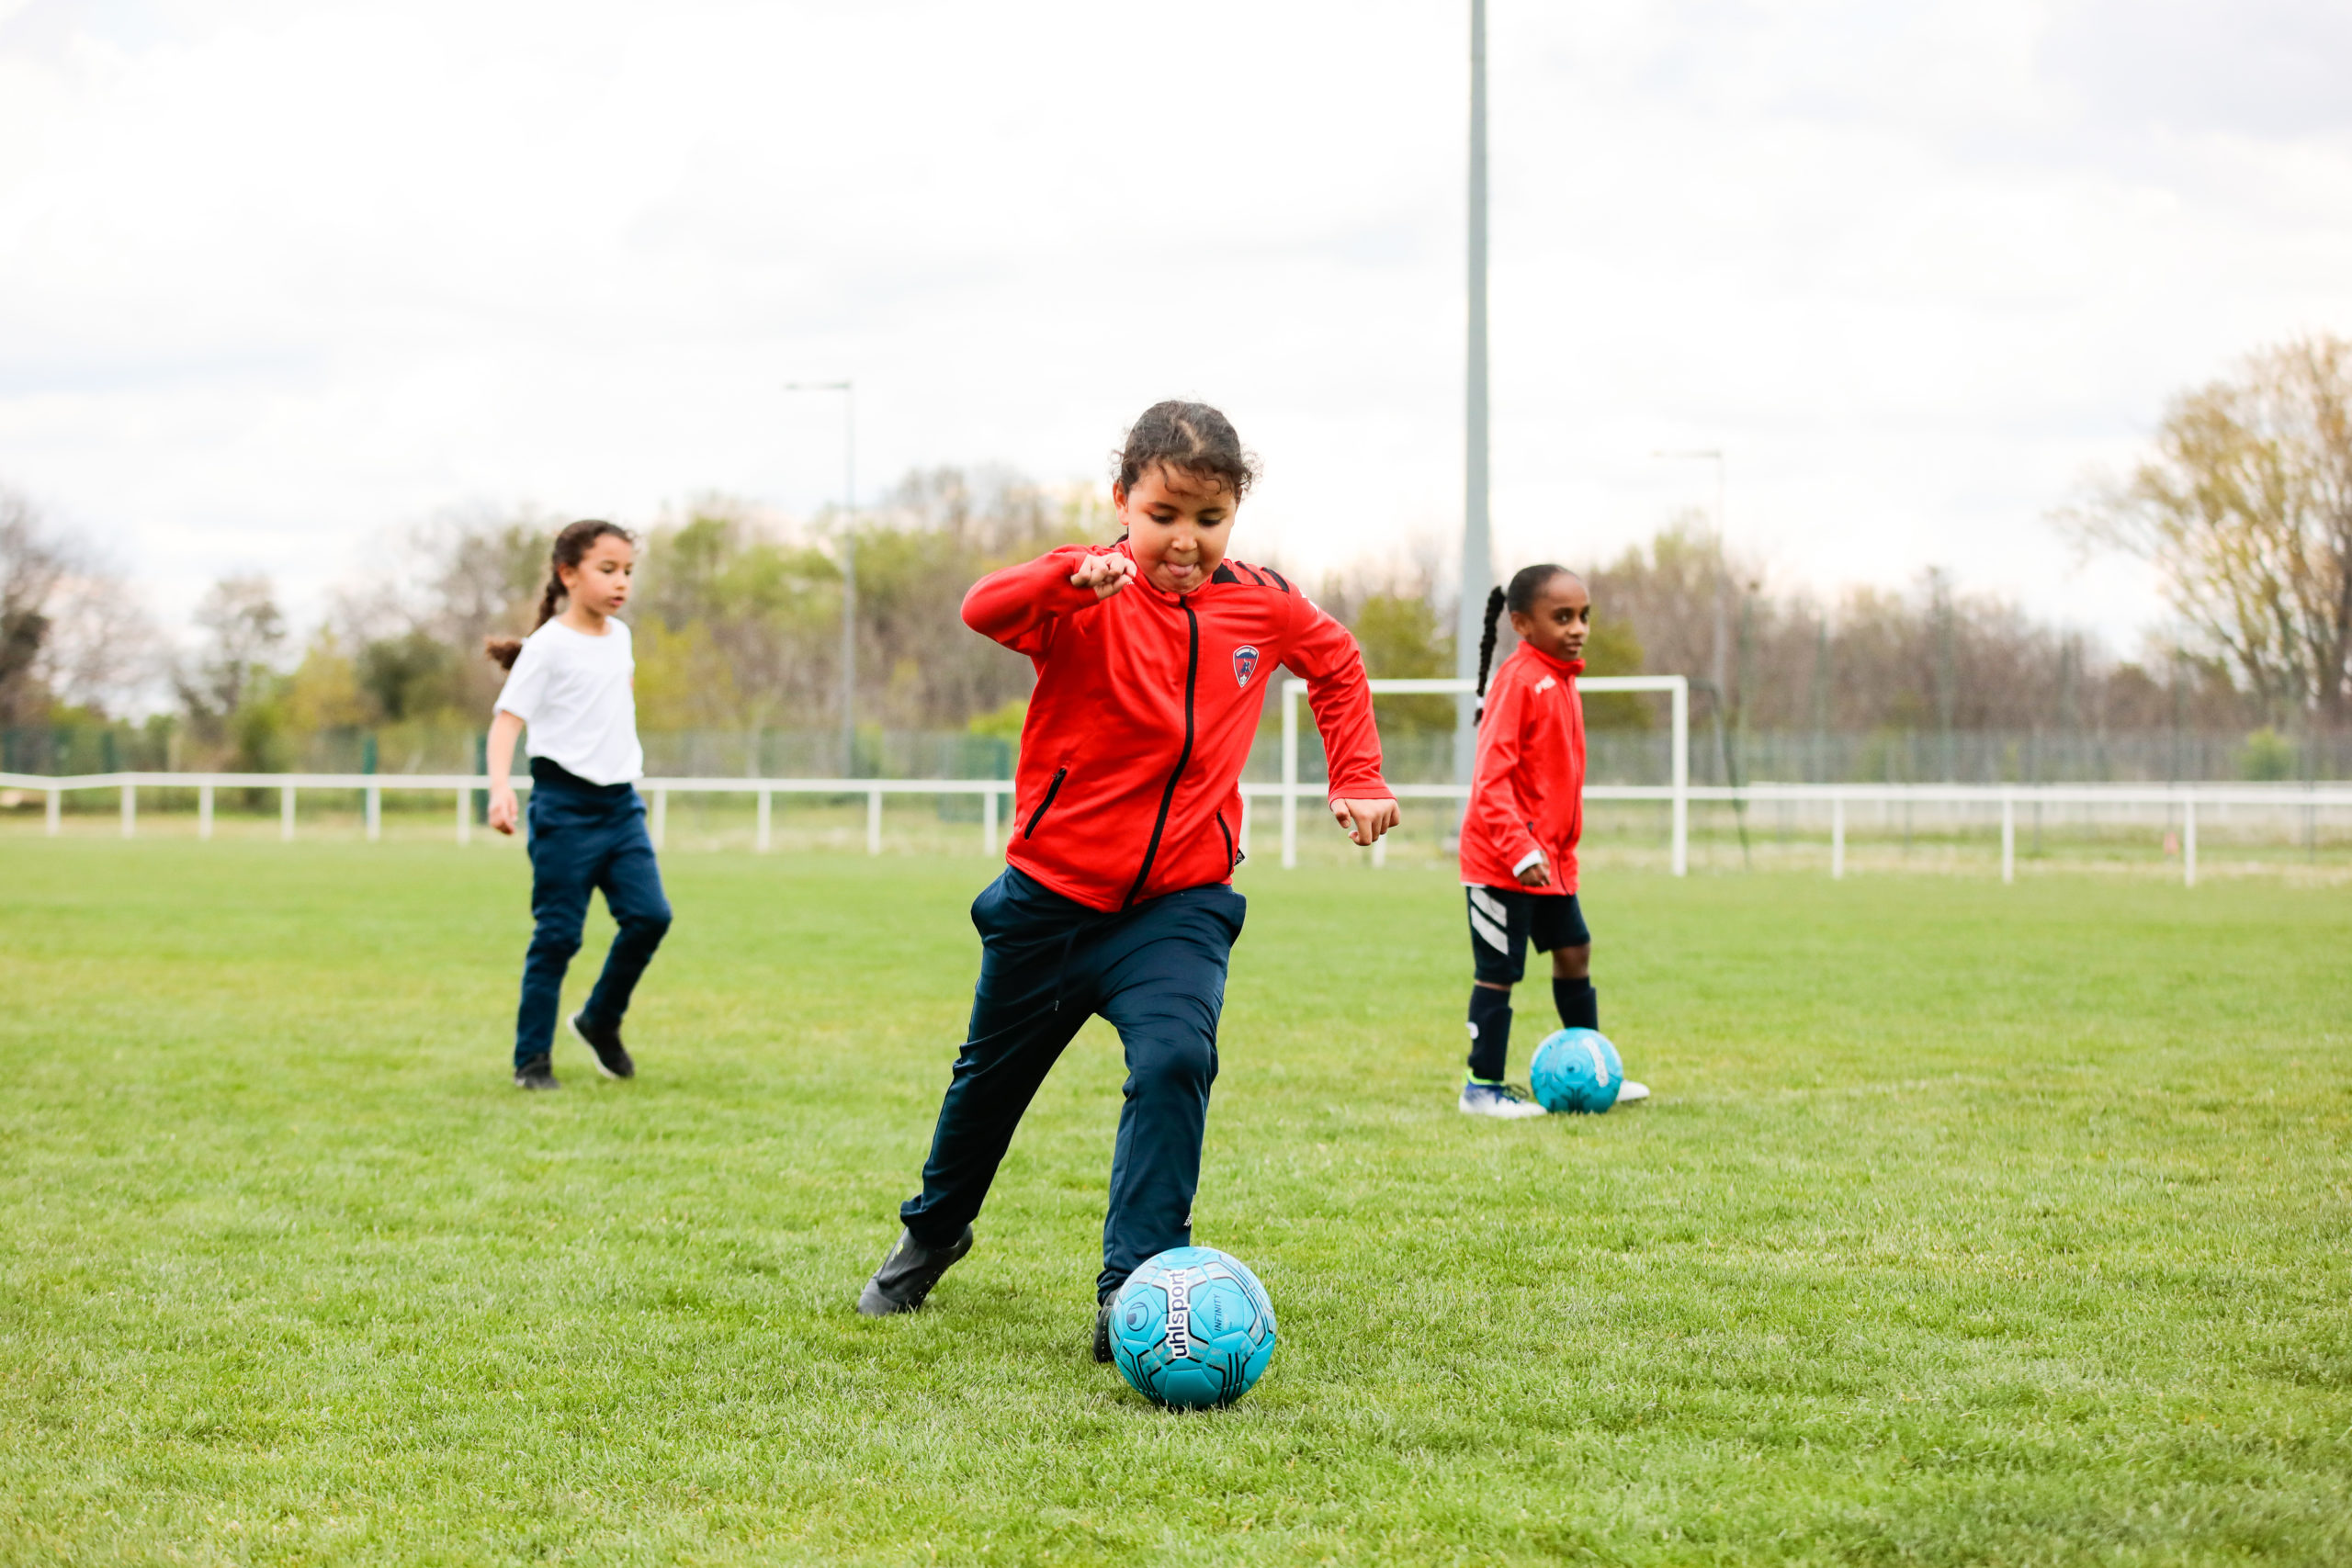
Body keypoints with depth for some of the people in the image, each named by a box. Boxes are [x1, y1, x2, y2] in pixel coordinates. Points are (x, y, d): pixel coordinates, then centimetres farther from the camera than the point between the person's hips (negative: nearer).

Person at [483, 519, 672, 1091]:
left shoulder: (619, 636, 12)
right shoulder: (548, 647, -10)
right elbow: (508, 718, -16)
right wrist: (500, 788, -28)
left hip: (620, 802, 6)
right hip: (565, 806, -6)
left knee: (649, 915, -6)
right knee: (557, 935, -4)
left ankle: (601, 1021, 15)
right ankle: (532, 1059, 5)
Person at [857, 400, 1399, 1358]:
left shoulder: (1262, 606, -3)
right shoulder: (1092, 601, -15)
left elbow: (1338, 664, 19)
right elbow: (983, 611, -36)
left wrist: (1356, 776, 11)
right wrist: (1072, 576, -53)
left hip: (1178, 902, 1)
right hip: (1050, 893, -1)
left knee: (1174, 1062, -25)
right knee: (992, 1074, 18)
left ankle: (1132, 1288, -21)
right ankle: (934, 1229, 45)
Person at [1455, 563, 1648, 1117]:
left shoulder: (1563, 680, 12)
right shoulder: (1518, 679, -17)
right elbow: (1492, 775, -22)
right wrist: (1520, 851, -27)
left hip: (1549, 858, 9)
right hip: (1500, 860, -9)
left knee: (1574, 953, 14)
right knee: (1499, 971, -2)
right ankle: (1483, 1087, 7)